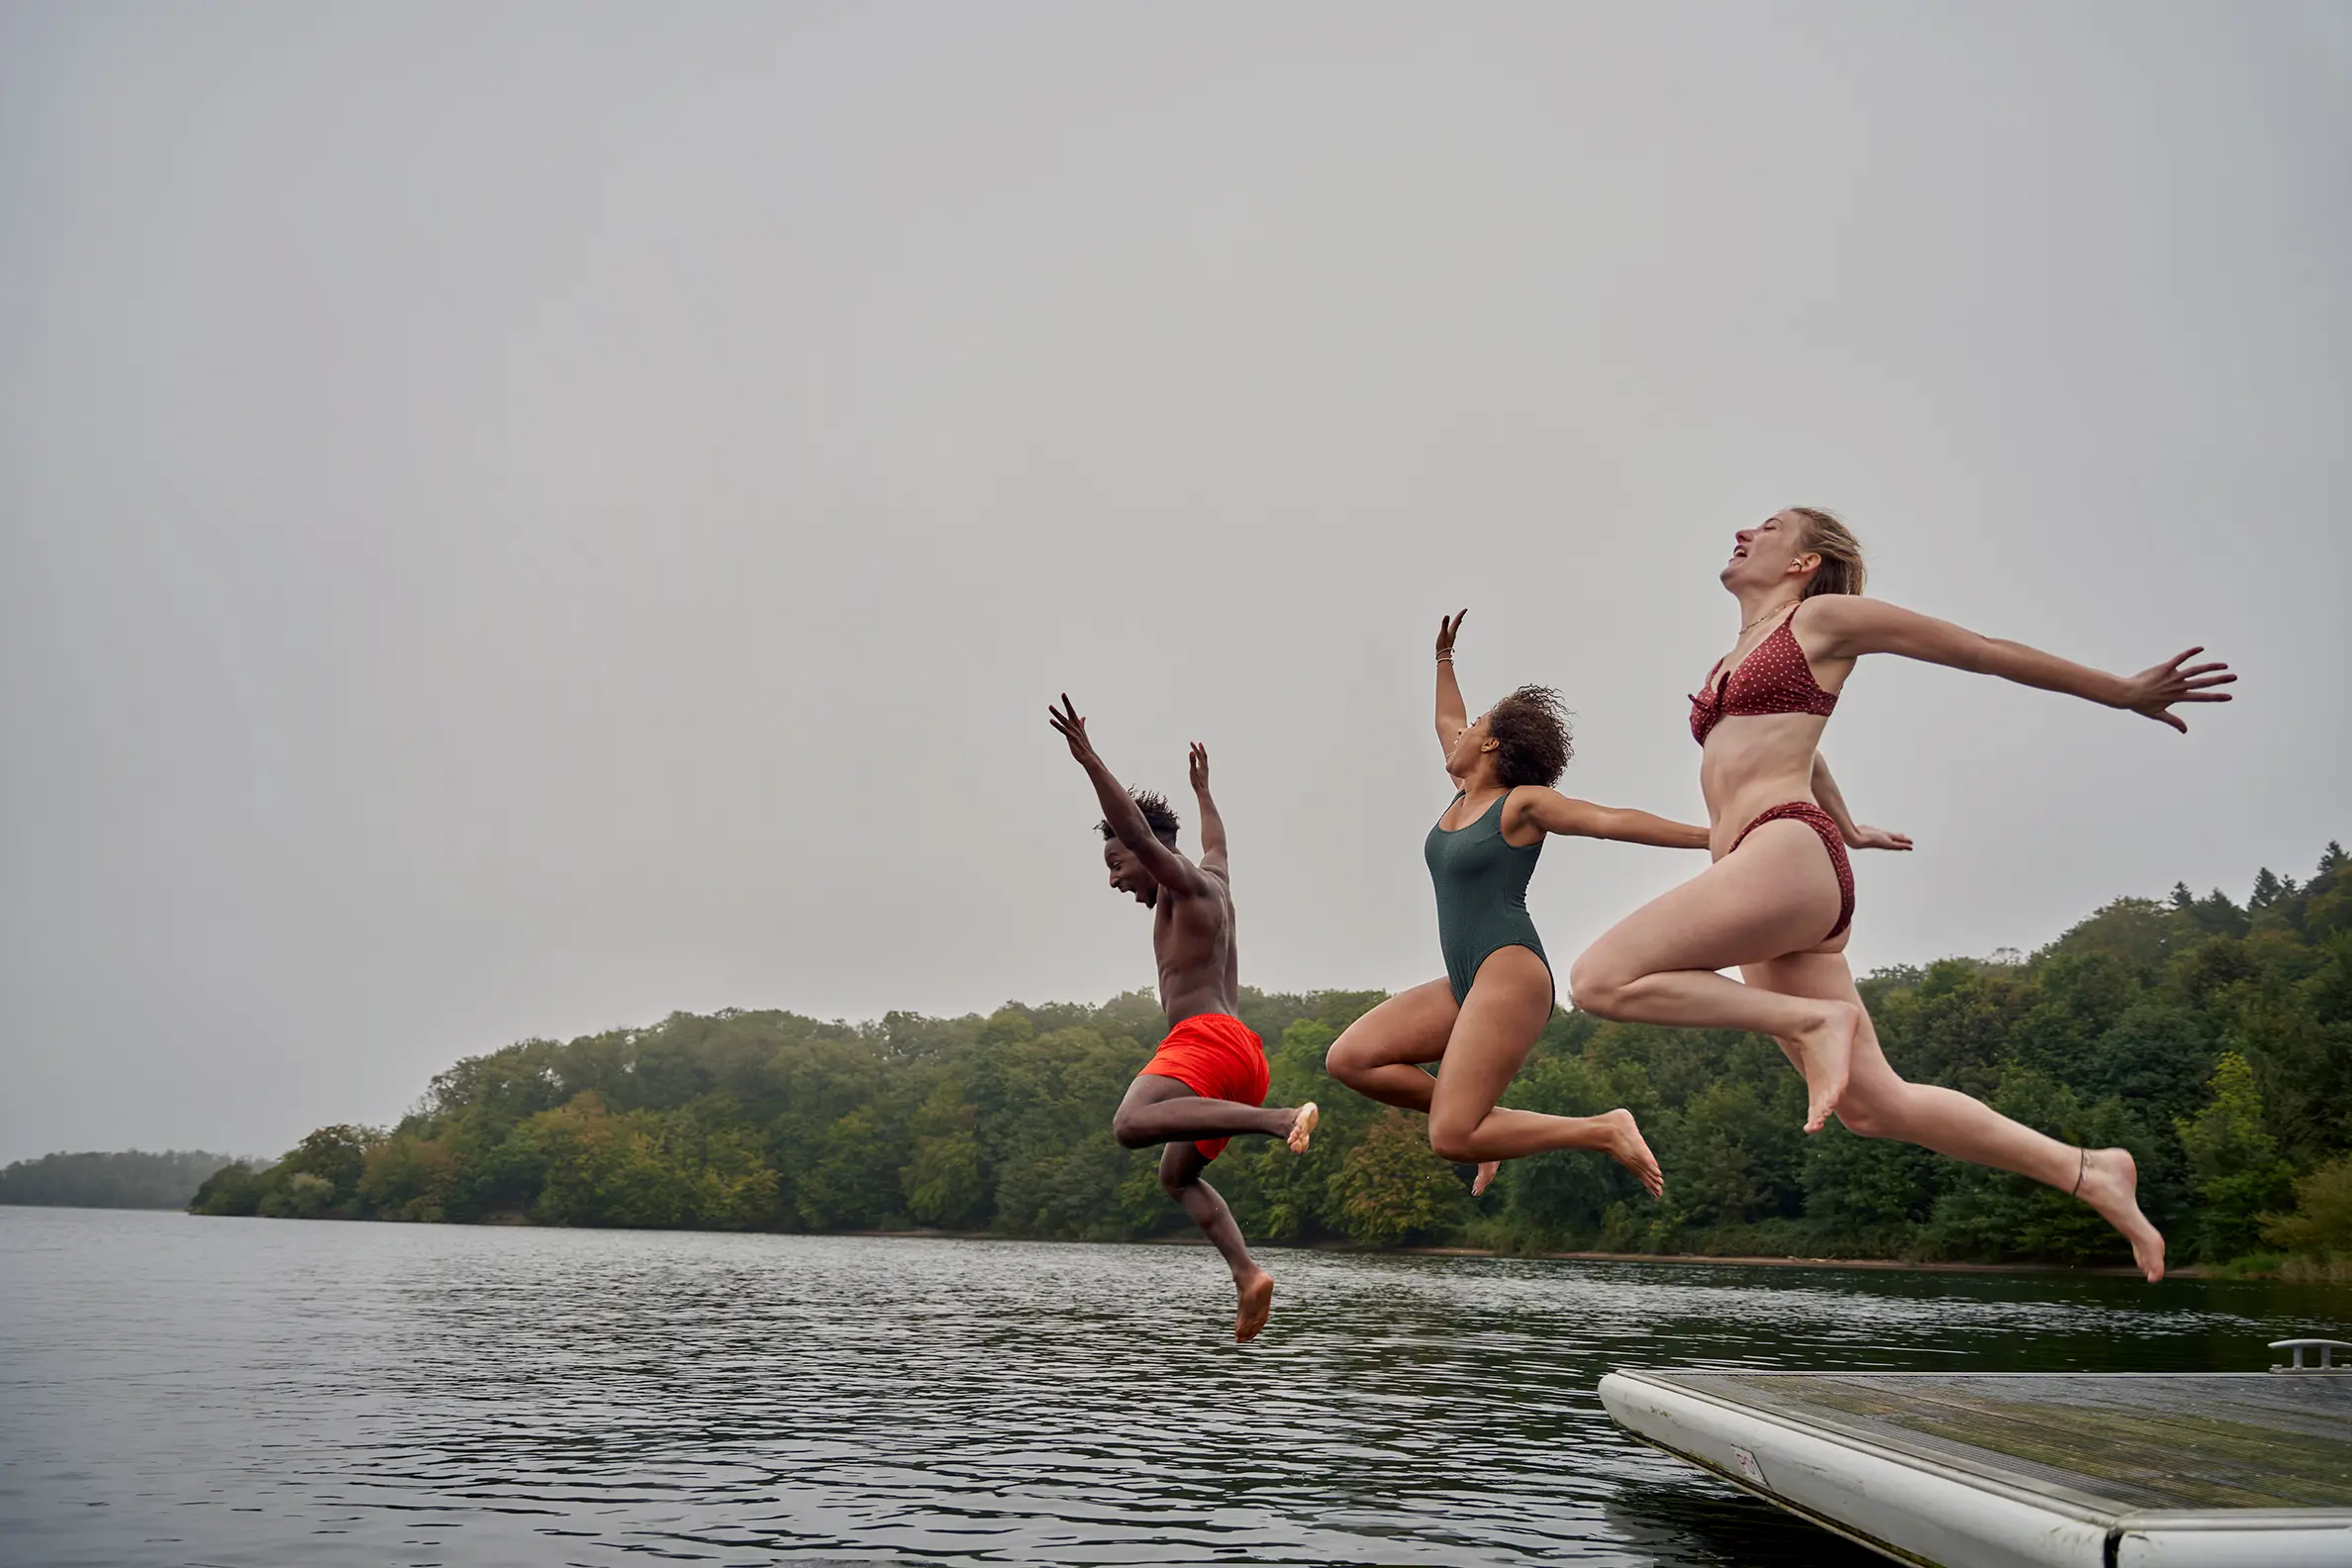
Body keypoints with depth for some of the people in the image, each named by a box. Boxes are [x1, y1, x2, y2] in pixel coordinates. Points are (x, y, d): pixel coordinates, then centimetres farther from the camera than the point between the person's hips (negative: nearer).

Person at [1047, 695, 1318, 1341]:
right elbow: (1216, 845, 50)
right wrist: (1202, 791, 65)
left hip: (1207, 1038, -10)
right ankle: (1247, 1275, 1)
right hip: (1244, 1057, 10)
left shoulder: (1184, 883, 2)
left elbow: (1138, 830, -15)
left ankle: (1282, 1119, -42)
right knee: (1177, 1176, 20)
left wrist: (1089, 759, -18)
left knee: (1132, 1125, -32)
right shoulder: (1216, 885, 27)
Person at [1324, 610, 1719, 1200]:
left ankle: (1604, 1131, -8)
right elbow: (1446, 723, 36)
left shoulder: (1523, 802, -4)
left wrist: (1709, 837, -15)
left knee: (1453, 1139, -20)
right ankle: (1489, 1120, 3)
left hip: (1510, 976, -8)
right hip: (1465, 986, 9)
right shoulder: (1466, 794, 18)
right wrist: (1444, 658, 43)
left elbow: (1614, 820, -10)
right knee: (1348, 1059, -3)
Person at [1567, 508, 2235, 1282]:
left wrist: (2124, 692, 15)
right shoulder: (1729, 665, 29)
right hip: (1761, 875, 8)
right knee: (1874, 1105, 4)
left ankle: (1816, 1021, -15)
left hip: (1788, 855, -8)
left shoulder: (1824, 618, 7)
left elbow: (1986, 651, 11)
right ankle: (2087, 1172, 13)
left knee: (1601, 979, -21)